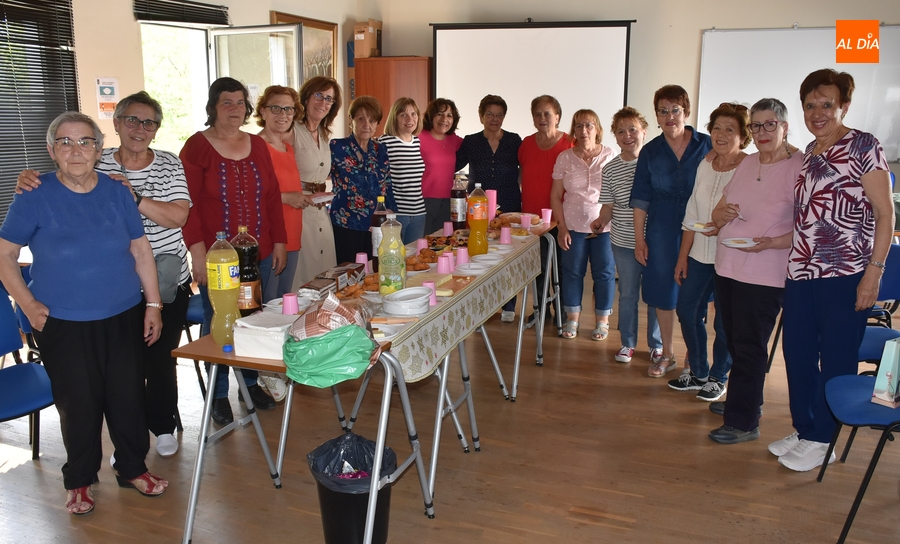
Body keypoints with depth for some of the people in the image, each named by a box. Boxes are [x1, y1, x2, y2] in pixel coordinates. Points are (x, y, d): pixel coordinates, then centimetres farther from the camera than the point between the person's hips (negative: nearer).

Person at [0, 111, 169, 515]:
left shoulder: (117, 192, 1)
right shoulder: (35, 197, -6)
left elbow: (141, 251, 6)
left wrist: (153, 305, 3)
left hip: (124, 319, 2)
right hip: (63, 326, -2)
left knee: (128, 398, 9)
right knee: (78, 406, 8)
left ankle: (132, 468, 30)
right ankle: (79, 480, 30)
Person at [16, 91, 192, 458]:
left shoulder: (170, 165, 1)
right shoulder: (97, 165, 1)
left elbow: (178, 216, -11)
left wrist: (134, 198, -24)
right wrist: (29, 181, -17)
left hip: (168, 284, 0)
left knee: (160, 359, 11)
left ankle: (163, 426, 32)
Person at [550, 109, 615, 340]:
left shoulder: (610, 156, -2)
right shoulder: (565, 158, 2)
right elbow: (556, 195, 3)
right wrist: (562, 226, -2)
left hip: (604, 226, -1)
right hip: (573, 226, 1)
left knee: (604, 273, 5)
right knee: (571, 271, 7)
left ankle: (602, 321, 19)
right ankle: (572, 319, 22)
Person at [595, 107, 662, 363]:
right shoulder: (610, 169, 1)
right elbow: (608, 204, 5)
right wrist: (602, 220, -15)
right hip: (624, 243, 2)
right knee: (627, 295, 13)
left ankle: (656, 344, 29)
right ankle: (628, 343, 29)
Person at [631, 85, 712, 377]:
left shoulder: (706, 145, -2)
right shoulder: (650, 152, 3)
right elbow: (641, 199, 4)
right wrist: (639, 238, 1)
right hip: (662, 231, 2)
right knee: (663, 293, 9)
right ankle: (667, 354, 25)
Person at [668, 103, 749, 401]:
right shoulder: (705, 165, 6)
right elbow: (691, 214, 9)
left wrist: (726, 227, -26)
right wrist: (683, 256, 9)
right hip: (700, 254, 6)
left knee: (724, 321, 5)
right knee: (687, 310, 11)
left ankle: (718, 377, 26)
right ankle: (697, 371, 30)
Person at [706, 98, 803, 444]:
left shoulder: (800, 167, -11)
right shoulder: (747, 163, 11)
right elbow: (718, 213, 16)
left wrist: (772, 242, -27)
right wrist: (722, 214, -6)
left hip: (764, 274, -7)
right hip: (727, 267, 7)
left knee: (749, 347, -1)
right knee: (735, 341, 17)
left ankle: (743, 422, 10)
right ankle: (744, 402, 34)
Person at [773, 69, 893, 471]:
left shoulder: (863, 147, -6)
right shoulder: (809, 153, 14)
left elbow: (885, 214, -10)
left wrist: (874, 271, -16)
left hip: (845, 275, -7)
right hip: (802, 273, 7)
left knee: (836, 362, 4)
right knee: (797, 355, 12)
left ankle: (822, 440, 18)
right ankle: (804, 429, 28)